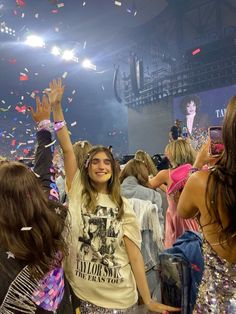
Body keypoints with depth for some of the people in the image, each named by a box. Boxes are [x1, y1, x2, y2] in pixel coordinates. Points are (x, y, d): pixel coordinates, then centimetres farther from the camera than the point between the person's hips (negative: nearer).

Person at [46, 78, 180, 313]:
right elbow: (67, 149, -12)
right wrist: (56, 106, -15)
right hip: (81, 291, 0)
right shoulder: (77, 192, -5)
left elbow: (134, 255, -4)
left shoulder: (123, 207, -3)